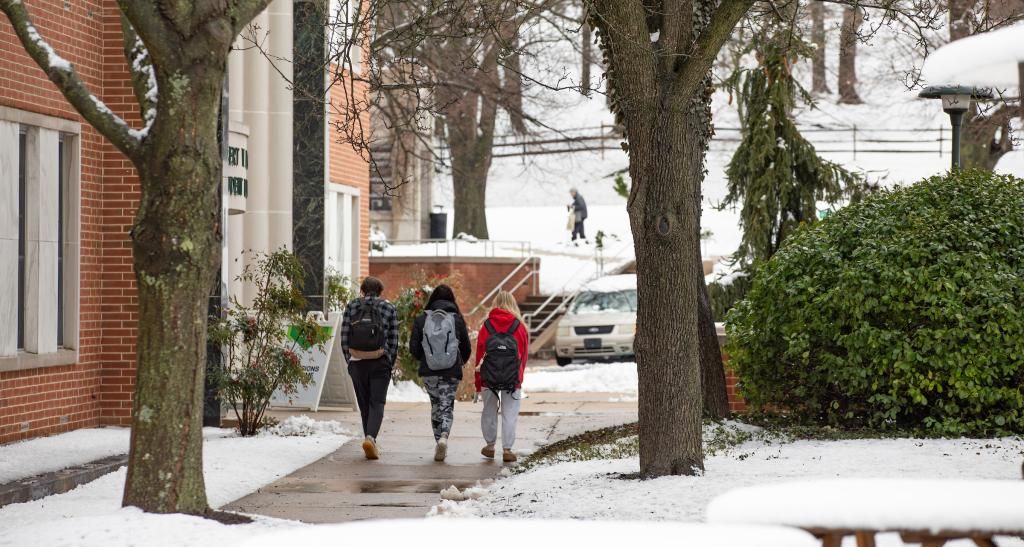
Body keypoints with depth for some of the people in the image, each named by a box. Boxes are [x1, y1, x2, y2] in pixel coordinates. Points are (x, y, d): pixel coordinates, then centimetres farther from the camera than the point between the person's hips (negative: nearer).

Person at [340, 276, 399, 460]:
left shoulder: (351, 307, 4)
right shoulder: (389, 308, 2)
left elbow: (344, 340, 3)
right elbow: (393, 341, 2)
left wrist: (350, 362, 12)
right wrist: (390, 365, 12)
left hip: (357, 362, 2)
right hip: (380, 363, -2)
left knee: (364, 404, 14)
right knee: (377, 403, -2)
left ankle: (370, 441, 18)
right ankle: (370, 437, -23)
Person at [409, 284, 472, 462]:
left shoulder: (421, 320, 0)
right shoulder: (457, 320, -2)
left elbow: (413, 348, -1)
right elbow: (466, 348, 5)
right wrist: (461, 363, 26)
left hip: (429, 372, 1)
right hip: (451, 372, -1)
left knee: (436, 406, 16)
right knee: (447, 406, 3)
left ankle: (439, 442, 14)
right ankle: (443, 437, -21)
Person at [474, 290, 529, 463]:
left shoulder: (486, 327, -1)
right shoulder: (520, 327, -1)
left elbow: (479, 355, 2)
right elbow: (524, 355, 4)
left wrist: (478, 383, 10)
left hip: (489, 378, 1)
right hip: (513, 380, -1)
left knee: (489, 411, 16)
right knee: (510, 413, 2)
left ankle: (490, 446, 25)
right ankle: (507, 449, -1)